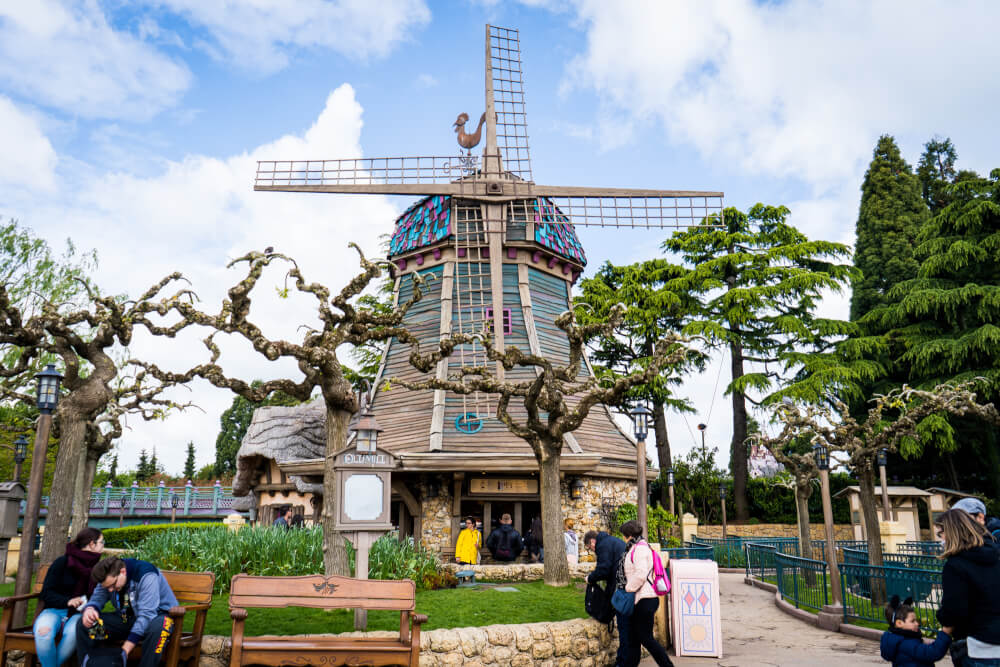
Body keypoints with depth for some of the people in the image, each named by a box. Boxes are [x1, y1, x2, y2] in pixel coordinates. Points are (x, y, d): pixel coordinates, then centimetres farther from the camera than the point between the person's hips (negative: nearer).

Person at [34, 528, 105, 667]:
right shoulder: (62, 562, 0)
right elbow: (46, 594, -3)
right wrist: (67, 601, -20)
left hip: (79, 613, 1)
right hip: (55, 610, -1)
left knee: (73, 631, -34)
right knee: (44, 631, -35)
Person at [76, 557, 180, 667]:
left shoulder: (146, 575, -26)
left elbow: (146, 615, -30)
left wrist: (124, 650, -33)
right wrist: (89, 609, -25)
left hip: (156, 615, -6)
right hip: (127, 618, 6)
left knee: (158, 627, -42)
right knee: (84, 623, -11)